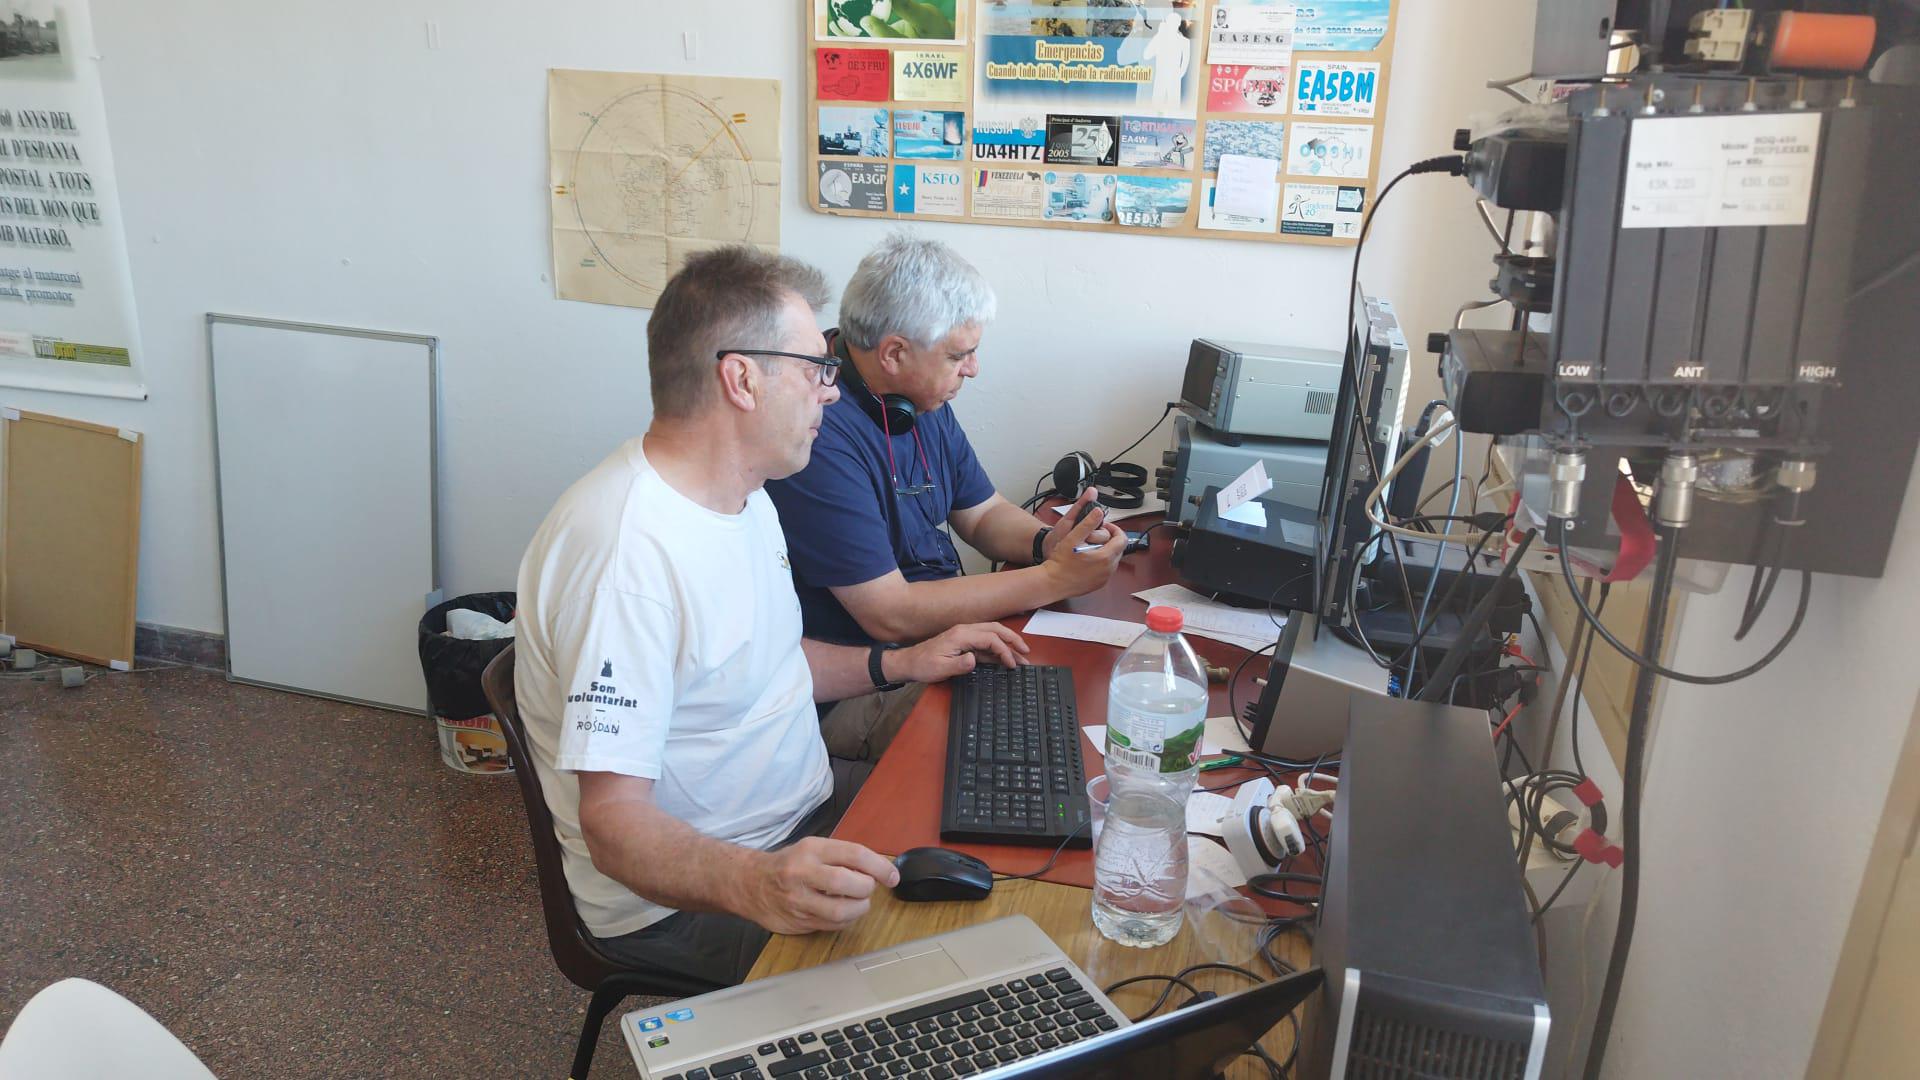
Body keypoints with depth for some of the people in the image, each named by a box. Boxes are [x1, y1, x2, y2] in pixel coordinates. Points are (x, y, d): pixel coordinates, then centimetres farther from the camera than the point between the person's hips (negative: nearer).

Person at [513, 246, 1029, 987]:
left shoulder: (739, 494, 5)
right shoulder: (627, 554, -29)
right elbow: (615, 821, -30)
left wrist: (900, 665, 9)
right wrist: (755, 884, -47)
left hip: (799, 815, 9)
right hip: (684, 893, -9)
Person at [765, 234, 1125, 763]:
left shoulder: (923, 402, 4)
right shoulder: (822, 431, -26)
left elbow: (983, 514, 15)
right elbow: (890, 615, -26)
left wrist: (1047, 542, -9)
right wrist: (1054, 578, -23)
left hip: (940, 635, 9)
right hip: (855, 695, -9)